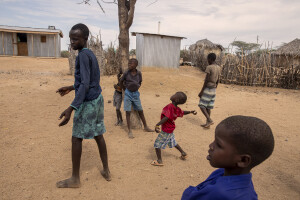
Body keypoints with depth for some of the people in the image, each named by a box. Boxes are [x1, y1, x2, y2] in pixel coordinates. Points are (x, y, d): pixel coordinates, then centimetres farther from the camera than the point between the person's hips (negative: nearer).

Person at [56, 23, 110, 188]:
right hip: (97, 100, 9)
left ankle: (75, 178, 16)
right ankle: (106, 170, 24)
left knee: (76, 138, 3)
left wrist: (71, 108, -30)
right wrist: (71, 88, 31)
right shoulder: (91, 55, 12)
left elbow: (85, 84, -25)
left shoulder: (83, 56, -16)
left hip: (87, 102, -9)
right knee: (98, 135, 15)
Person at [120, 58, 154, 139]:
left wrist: (137, 86, 0)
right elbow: (121, 82, 5)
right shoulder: (126, 73, -10)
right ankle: (129, 131, 6)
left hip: (136, 94, 2)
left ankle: (145, 127, 25)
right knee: (128, 112, -1)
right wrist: (126, 89, 10)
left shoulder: (139, 73, -5)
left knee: (140, 111, 10)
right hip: (128, 94, -2)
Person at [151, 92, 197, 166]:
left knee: (157, 144, 6)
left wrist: (157, 125, -37)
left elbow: (166, 118, -36)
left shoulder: (169, 107, -27)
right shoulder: (177, 109, -2)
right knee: (173, 142, 29)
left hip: (166, 130, -8)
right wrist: (191, 112, 29)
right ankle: (183, 153, 43)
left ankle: (159, 161, 13)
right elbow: (182, 113, 15)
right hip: (171, 129, 8)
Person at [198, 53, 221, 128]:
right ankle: (207, 123, 12)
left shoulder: (209, 67, -15)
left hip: (207, 89, -8)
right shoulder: (218, 68, 9)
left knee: (201, 105, -3)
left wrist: (201, 91, -14)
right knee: (208, 106, 10)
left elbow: (206, 81, -18)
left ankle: (209, 120, -15)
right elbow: (218, 80, 13)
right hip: (213, 90, 8)